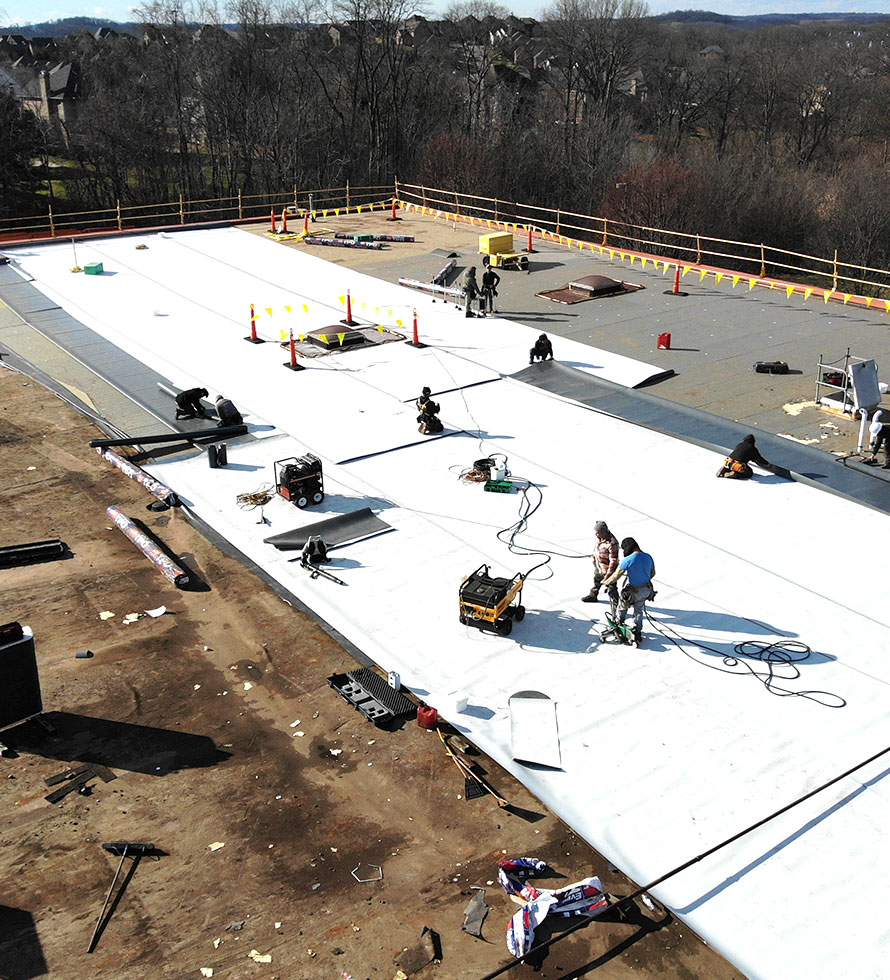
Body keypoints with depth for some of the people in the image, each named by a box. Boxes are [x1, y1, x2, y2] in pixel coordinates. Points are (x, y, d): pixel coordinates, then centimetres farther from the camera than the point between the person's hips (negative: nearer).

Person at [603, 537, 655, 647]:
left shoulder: (627, 560, -24)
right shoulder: (648, 557, -5)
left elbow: (615, 577, -17)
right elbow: (652, 573, 10)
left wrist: (605, 582, 1)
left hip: (634, 592, -5)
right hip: (647, 591, 5)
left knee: (622, 605, 25)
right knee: (639, 611, 26)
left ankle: (618, 623, 47)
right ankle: (637, 634, 29)